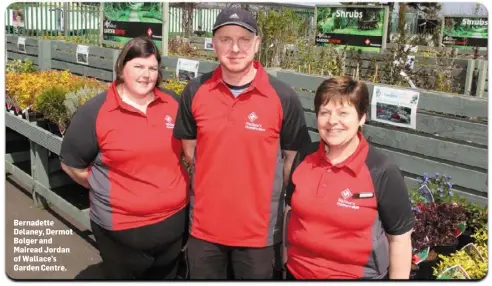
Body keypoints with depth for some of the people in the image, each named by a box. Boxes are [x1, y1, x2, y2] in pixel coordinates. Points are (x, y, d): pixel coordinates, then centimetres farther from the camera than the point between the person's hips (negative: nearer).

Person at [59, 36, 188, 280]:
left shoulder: (173, 102, 1)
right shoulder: (95, 112, -11)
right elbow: (71, 164, -2)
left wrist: (169, 184, 10)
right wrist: (105, 189, 1)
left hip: (174, 220, 4)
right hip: (122, 229, -3)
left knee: (166, 278, 23)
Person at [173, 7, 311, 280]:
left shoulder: (283, 97, -12)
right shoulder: (195, 92, -5)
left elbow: (294, 157, -2)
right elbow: (189, 149, 7)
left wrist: (272, 193, 0)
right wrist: (217, 183, 5)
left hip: (260, 230, -2)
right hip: (204, 225, 3)